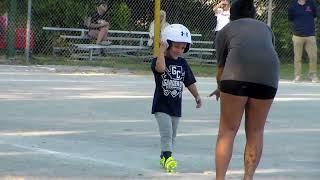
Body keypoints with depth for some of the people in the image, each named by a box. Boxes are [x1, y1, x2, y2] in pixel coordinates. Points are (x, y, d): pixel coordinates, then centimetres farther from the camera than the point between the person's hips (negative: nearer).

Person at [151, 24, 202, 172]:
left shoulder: (183, 63, 6)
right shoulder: (158, 61, -11)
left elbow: (189, 82, 14)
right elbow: (161, 68, -36)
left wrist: (196, 96, 9)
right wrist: (162, 50, -30)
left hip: (176, 105, 6)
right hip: (161, 104, -6)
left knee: (172, 135, 14)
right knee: (166, 132, -16)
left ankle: (164, 157, 26)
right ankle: (168, 157, -21)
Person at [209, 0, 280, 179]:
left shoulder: (226, 30, 24)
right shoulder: (266, 28, 32)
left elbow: (221, 67, 26)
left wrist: (220, 89, 46)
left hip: (237, 72, -2)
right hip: (268, 76, 2)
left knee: (227, 131, 3)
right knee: (256, 132, 13)